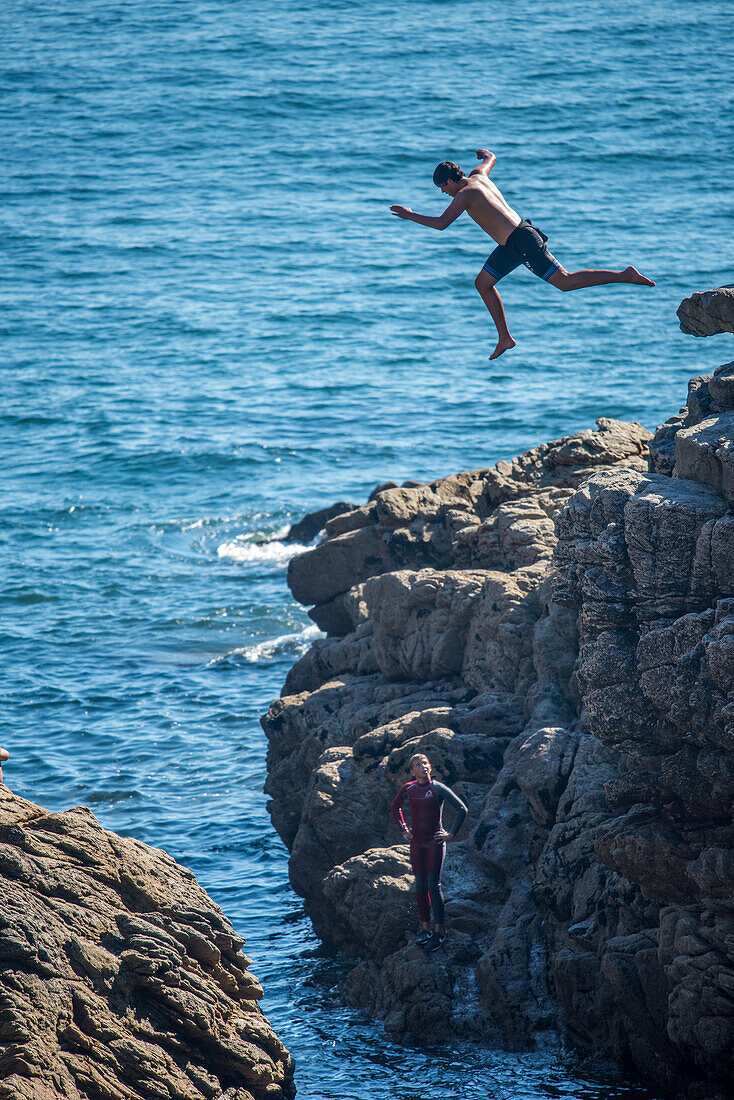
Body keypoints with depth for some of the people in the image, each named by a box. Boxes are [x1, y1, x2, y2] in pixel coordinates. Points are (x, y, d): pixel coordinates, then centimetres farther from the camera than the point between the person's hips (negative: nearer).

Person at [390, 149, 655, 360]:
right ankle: (505, 338, 15)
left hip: (522, 242, -10)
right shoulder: (477, 176, 11)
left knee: (565, 281, -8)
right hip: (512, 244, 10)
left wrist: (410, 216, -10)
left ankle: (626, 276, -6)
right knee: (483, 283, 14)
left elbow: (441, 223, -22)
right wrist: (485, 153, 58)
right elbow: (491, 159, 34)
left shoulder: (464, 194, -15)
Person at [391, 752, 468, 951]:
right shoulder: (408, 789, 3)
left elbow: (461, 809, -6)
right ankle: (425, 928, 15)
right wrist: (403, 830, 15)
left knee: (433, 885, -8)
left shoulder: (438, 789, -10)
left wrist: (451, 834, -6)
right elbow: (395, 808, 23)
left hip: (435, 843, -4)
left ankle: (439, 930, -1)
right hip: (416, 843, 4)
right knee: (420, 886, 6)